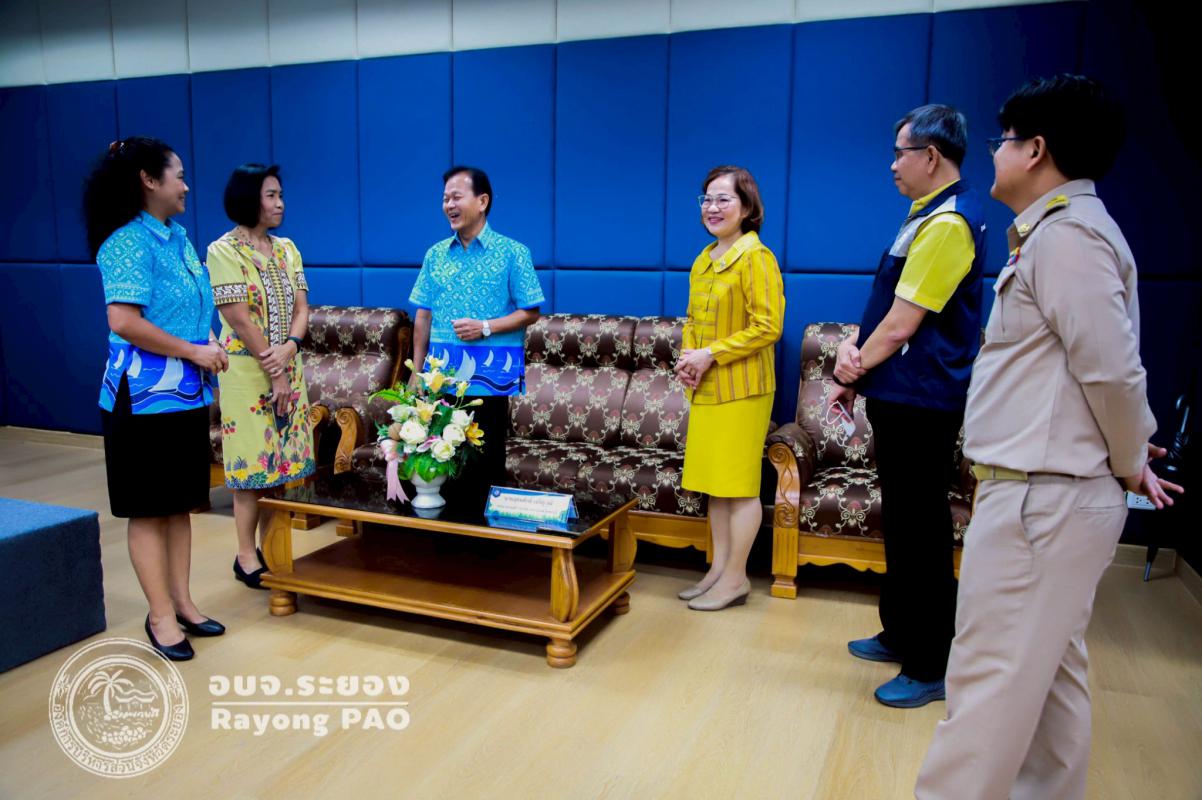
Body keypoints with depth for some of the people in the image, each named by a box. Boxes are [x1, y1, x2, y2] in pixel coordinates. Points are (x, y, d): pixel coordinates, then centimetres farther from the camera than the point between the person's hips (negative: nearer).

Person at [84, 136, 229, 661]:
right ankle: (161, 616, 13)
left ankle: (182, 603, 25)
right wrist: (193, 352, -17)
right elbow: (123, 321, -24)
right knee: (149, 510, 3)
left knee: (181, 503, 14)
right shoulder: (128, 242, -14)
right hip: (145, 399, -8)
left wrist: (209, 342, 6)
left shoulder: (178, 237, 12)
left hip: (187, 395, 8)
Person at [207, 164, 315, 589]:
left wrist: (288, 348, -14)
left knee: (281, 456, 8)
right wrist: (275, 374, -14)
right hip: (247, 369, -6)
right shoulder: (224, 250, -8)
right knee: (252, 459, -2)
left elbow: (301, 306, 6)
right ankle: (246, 557, 9)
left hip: (289, 367, 6)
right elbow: (238, 317, -14)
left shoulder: (286, 248, 10)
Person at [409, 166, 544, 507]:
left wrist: (485, 327, -16)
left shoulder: (512, 253, -3)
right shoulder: (435, 254, 10)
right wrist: (416, 372, 9)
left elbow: (531, 313, -3)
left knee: (484, 464, 3)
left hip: (488, 377, -4)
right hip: (441, 375, 4)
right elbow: (423, 316, 12)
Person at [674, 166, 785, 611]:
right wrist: (687, 355, 1)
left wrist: (711, 354, -18)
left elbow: (768, 327, -17)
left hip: (741, 389, -8)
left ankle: (736, 577, 10)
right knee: (714, 482, 13)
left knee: (739, 484, 0)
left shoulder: (755, 258, -11)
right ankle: (719, 569, 23)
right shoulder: (704, 260, 14)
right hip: (705, 388, 8)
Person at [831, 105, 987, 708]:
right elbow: (886, 306, 17)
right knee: (901, 523, 18)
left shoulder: (947, 223, -17)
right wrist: (854, 349, 1)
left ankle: (930, 667, 12)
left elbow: (901, 325, -19)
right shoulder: (928, 214, 15)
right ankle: (901, 635, 33)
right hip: (900, 396, 10)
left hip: (921, 404, -10)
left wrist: (854, 371, -5)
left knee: (920, 532, -1)